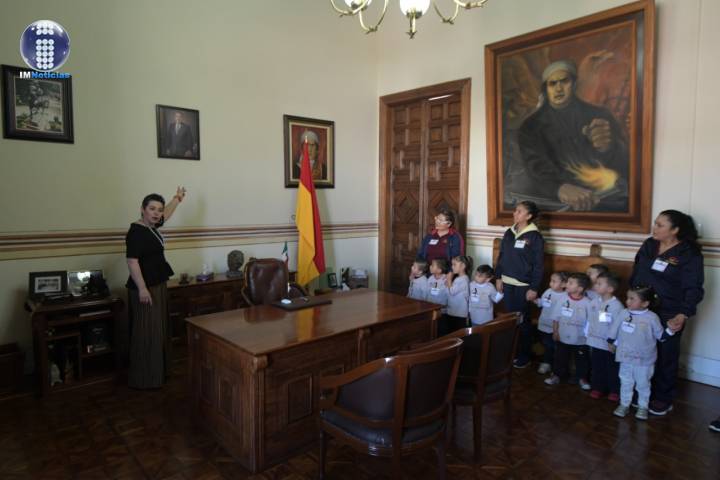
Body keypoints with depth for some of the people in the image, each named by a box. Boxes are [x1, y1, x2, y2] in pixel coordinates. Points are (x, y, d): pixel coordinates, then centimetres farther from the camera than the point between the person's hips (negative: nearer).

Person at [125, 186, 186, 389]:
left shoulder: (152, 226, 8)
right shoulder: (136, 232, -18)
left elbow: (166, 215, 29)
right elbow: (132, 261, -23)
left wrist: (177, 198, 37)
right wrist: (142, 289, -26)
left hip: (158, 286, 10)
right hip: (145, 288, -10)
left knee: (159, 330, 16)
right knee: (146, 333, -4)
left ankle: (158, 372, 27)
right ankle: (144, 379, 6)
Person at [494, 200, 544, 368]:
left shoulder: (535, 236, -10)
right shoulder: (509, 233, 7)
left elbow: (538, 264, -11)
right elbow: (501, 256, 12)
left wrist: (534, 288, -13)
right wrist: (498, 277, 9)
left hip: (523, 285, -5)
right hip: (507, 282, 5)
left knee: (522, 319, 5)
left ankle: (524, 356, 18)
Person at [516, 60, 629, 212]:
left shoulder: (599, 116, 9)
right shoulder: (531, 126, 5)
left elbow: (625, 163, -2)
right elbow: (537, 167, -15)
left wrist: (608, 148, -28)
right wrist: (561, 188, -38)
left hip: (606, 195, 0)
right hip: (555, 197, 1)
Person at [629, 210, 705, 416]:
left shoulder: (689, 254, -12)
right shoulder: (648, 245, 4)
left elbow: (693, 289, -15)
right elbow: (635, 274, 13)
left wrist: (682, 315, -26)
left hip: (668, 316, -5)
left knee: (665, 357, 9)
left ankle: (663, 398, 26)